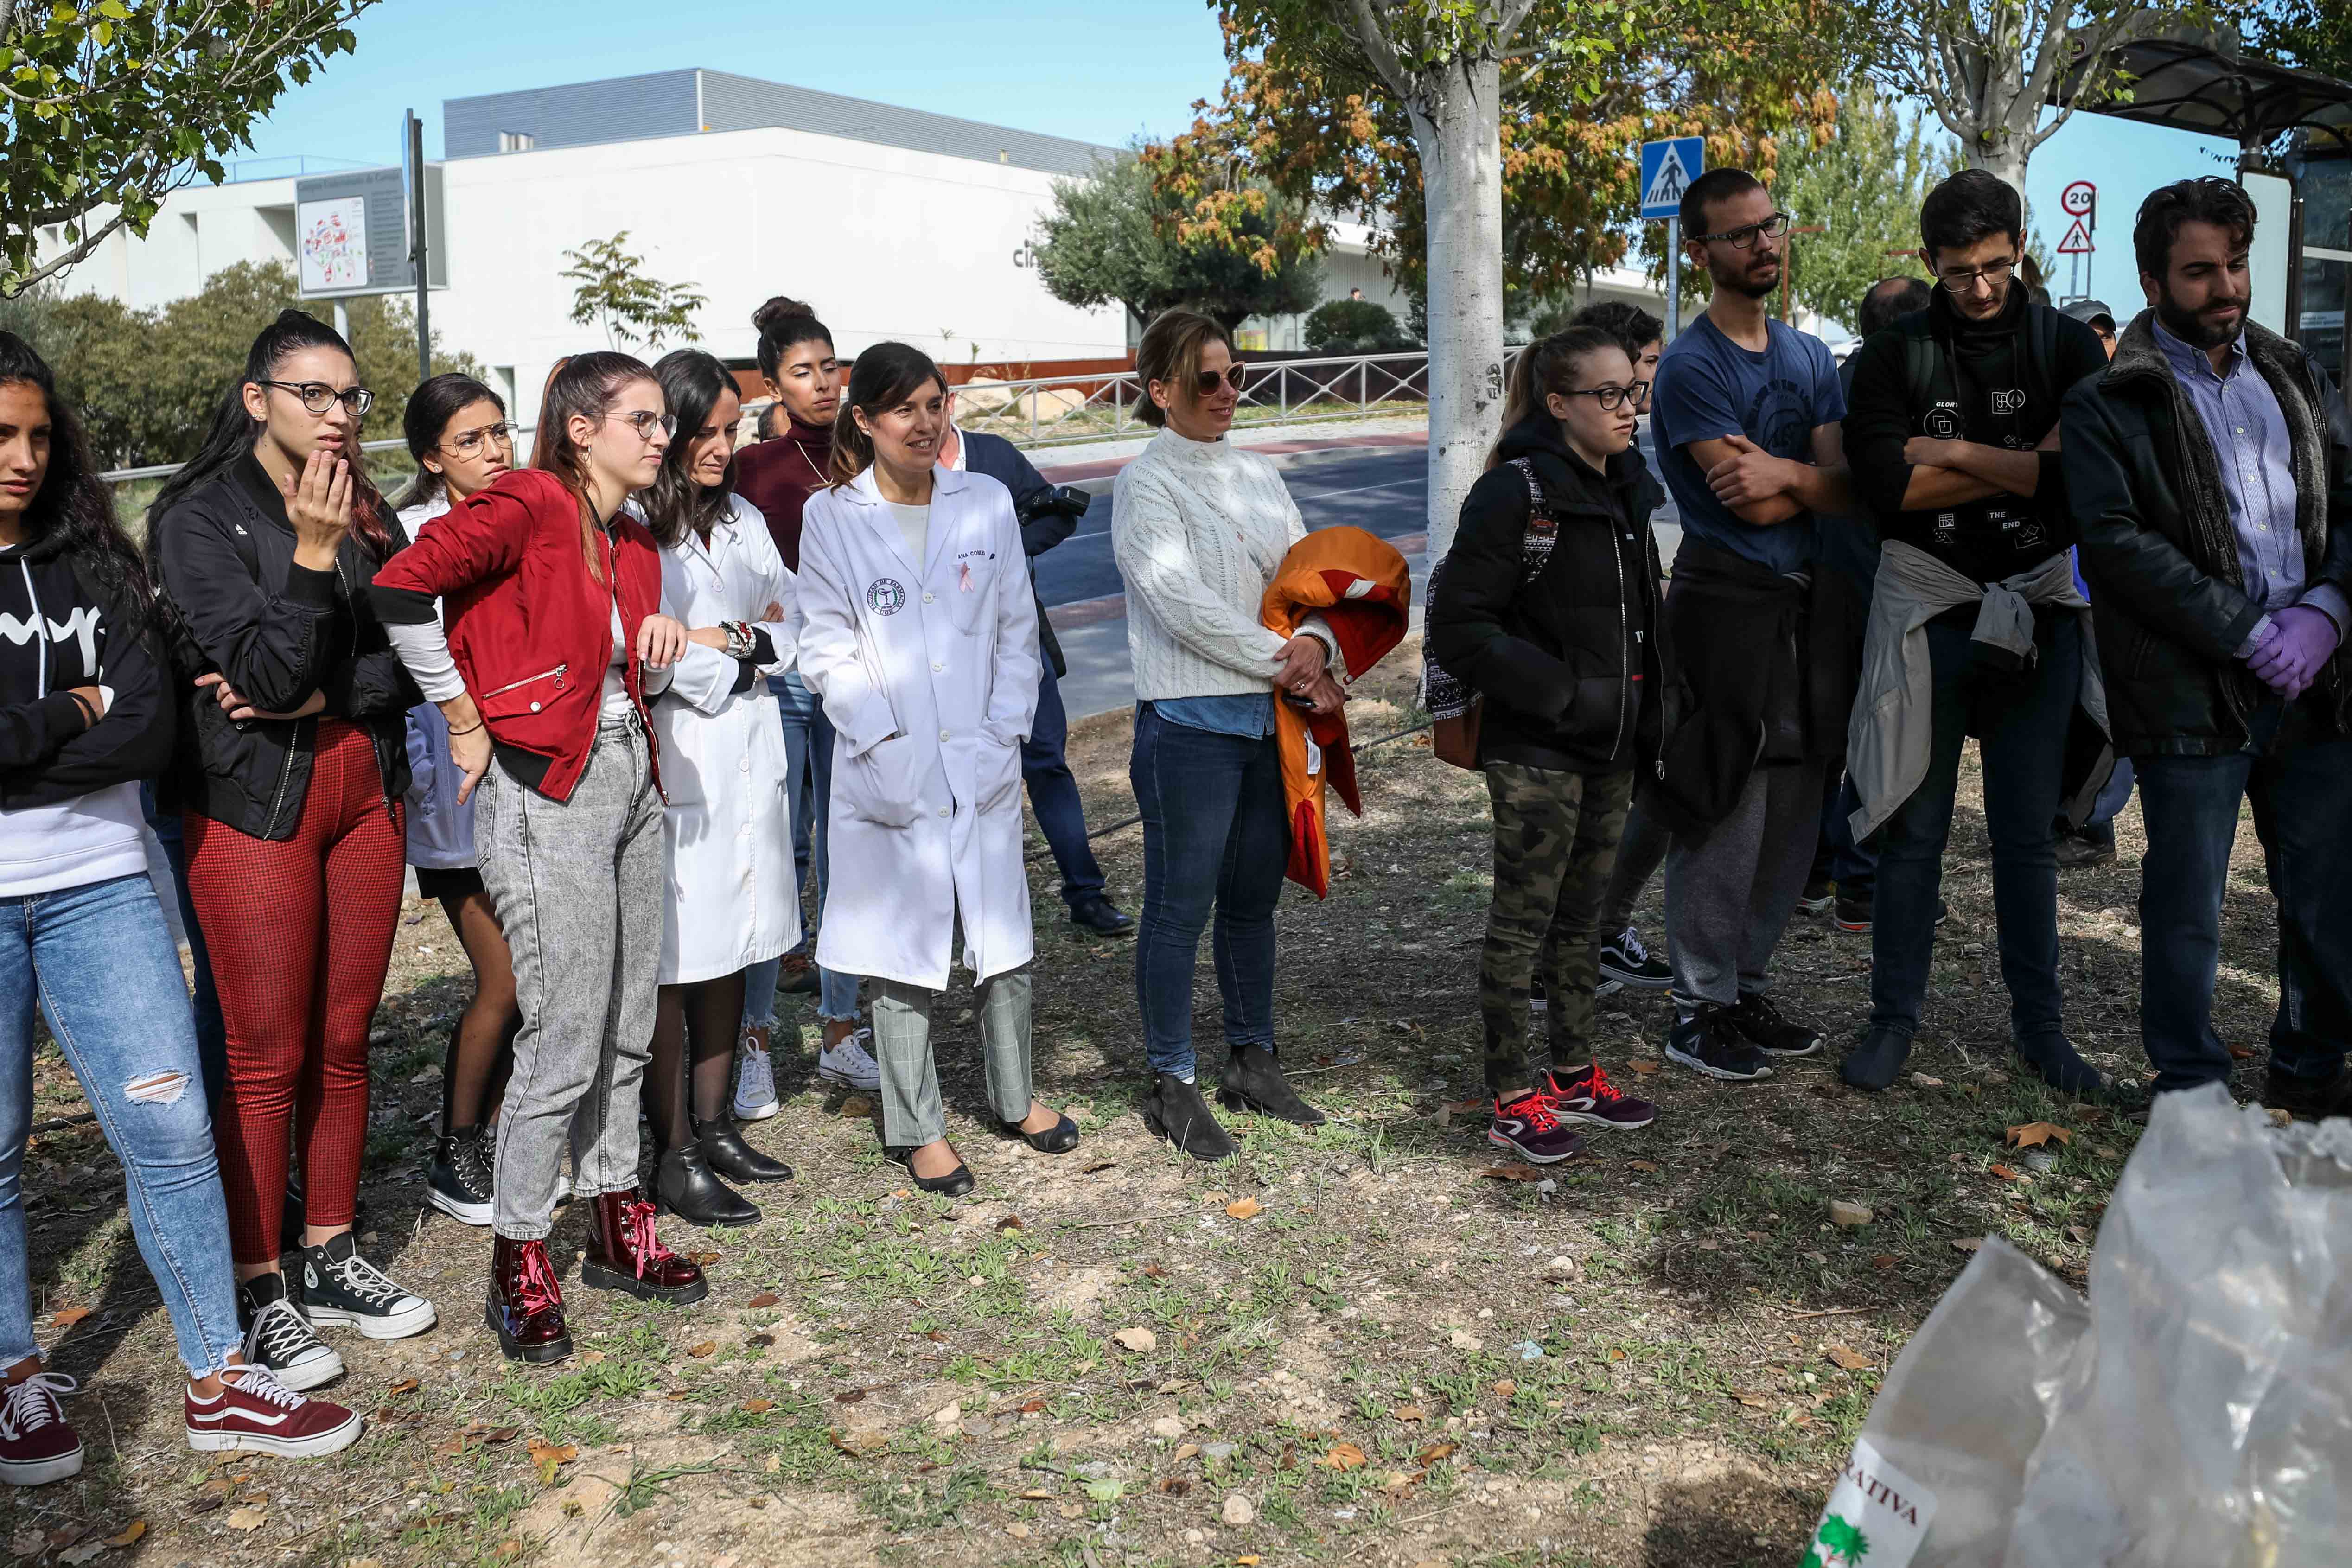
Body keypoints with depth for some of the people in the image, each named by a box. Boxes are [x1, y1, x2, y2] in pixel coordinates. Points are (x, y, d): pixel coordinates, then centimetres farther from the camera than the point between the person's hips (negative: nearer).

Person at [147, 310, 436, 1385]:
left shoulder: (369, 513, 10)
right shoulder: (199, 518, -6)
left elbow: (409, 659, 3)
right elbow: (266, 671, -15)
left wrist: (319, 697, -12)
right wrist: (312, 551, -21)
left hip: (366, 790, 5)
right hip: (254, 802, -5)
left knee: (344, 1045, 11)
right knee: (267, 1060, 0)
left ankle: (330, 1260, 25)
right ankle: (258, 1294, 13)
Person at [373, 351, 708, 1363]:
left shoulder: (635, 540, 13)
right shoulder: (528, 503, -13)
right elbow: (400, 590, -23)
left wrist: (661, 644, -1)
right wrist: (463, 720, -15)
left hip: (629, 776, 8)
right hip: (546, 793, -8)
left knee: (627, 1029, 14)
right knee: (565, 1041, -5)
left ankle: (617, 1227, 29)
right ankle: (519, 1267, 11)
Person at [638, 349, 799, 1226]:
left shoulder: (743, 521, 16)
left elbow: (791, 613, 13)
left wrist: (725, 642, -7)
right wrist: (741, 661, -5)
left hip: (750, 764, 7)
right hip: (671, 767, -7)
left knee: (730, 954, 13)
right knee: (671, 964, -2)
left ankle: (714, 1125, 25)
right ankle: (675, 1159, 6)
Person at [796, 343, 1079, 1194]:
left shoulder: (986, 502, 5)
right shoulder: (831, 518, -2)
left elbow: (1017, 631, 7)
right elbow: (827, 652, -2)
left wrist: (1006, 733, -2)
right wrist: (885, 741, -12)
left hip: (982, 762, 3)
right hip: (891, 772, -2)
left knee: (1006, 941, 11)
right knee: (905, 950, 5)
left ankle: (1013, 1097, 33)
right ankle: (916, 1128, 20)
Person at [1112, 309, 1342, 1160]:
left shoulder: (1258, 476, 14)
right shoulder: (1145, 484, -7)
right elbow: (1183, 603, -16)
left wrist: (1315, 639, -12)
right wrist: (1288, 665, -15)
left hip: (1272, 715, 7)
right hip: (1191, 722, -7)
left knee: (1254, 899, 15)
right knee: (1182, 905, 0)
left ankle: (1253, 1062, 28)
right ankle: (1171, 1085, 11)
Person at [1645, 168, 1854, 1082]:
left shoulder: (1811, 356, 14)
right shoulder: (1692, 366, -8)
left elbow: (1847, 489, 3)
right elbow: (1753, 505, -17)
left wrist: (1783, 473, -15)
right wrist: (1812, 478, -2)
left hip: (1808, 603, 7)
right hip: (1728, 603, -7)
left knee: (1793, 818, 11)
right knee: (1726, 818, -5)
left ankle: (1747, 986, 24)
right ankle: (1700, 1012, 6)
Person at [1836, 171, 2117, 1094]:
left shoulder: (2066, 346, 2)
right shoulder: (1895, 355, 1)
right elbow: (1882, 483, -14)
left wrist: (1956, 452, -13)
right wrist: (2024, 465, -12)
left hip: (2039, 609, 1)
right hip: (1926, 610, -1)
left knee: (2028, 834, 10)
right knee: (1914, 830, 4)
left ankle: (2039, 1025, 22)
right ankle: (1895, 1018, 16)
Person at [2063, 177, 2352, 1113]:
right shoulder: (2108, 404, -2)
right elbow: (2117, 543, -12)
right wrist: (2247, 633, -15)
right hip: (2192, 686, -5)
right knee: (2188, 906, 3)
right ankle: (2192, 1091, 20)